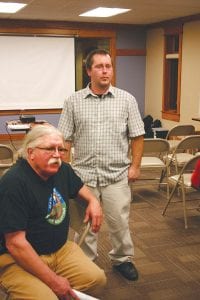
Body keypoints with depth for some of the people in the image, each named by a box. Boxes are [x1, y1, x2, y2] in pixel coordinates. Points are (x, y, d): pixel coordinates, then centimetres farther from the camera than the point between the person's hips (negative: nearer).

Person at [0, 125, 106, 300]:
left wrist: (93, 200, 5)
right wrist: (53, 280, -22)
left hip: (61, 249, 7)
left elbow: (78, 186, 27)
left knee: (97, 279, -10)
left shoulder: (62, 170, 1)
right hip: (19, 259, -7)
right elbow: (15, 244, -25)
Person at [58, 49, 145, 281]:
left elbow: (137, 136, 3)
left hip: (117, 175, 0)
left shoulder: (126, 100, 2)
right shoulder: (73, 101, 2)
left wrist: (135, 166, -2)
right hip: (82, 174, 1)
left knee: (119, 221, 7)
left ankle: (122, 259, 29)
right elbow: (65, 139, 3)